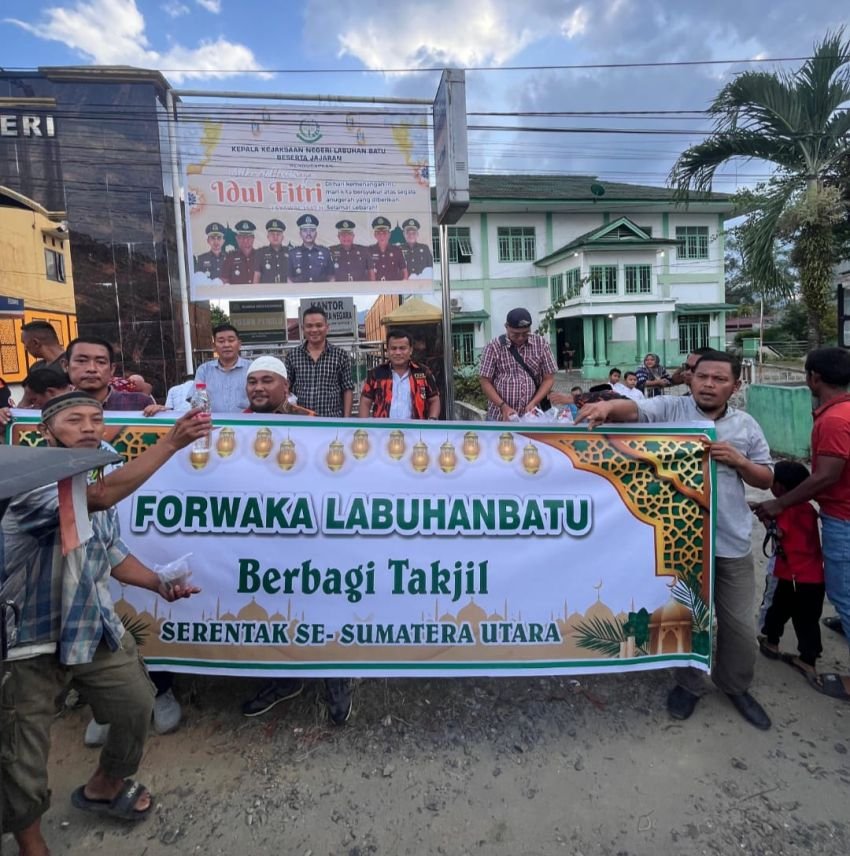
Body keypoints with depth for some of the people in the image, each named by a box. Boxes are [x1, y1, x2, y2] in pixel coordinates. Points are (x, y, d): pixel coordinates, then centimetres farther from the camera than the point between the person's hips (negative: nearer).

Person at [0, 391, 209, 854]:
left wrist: (162, 585, -4)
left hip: (95, 627, 8)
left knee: (138, 707, 16)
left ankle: (103, 787, 45)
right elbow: (99, 497, -44)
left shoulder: (98, 487, 4)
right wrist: (171, 442, -45)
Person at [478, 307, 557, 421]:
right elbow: (485, 381, -3)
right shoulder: (494, 347, -4)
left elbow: (548, 378, 3)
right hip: (500, 417, -1)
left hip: (532, 416, 1)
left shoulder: (541, 344, 1)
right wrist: (503, 406, -14)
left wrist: (533, 403, -10)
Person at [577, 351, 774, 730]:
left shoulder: (746, 425, 6)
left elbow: (766, 478, 10)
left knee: (738, 622, 14)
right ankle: (689, 684, 37)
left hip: (731, 540, 3)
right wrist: (610, 405, -47)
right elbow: (634, 410, -24)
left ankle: (736, 686, 40)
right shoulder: (671, 408, -5)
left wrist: (738, 461, -11)